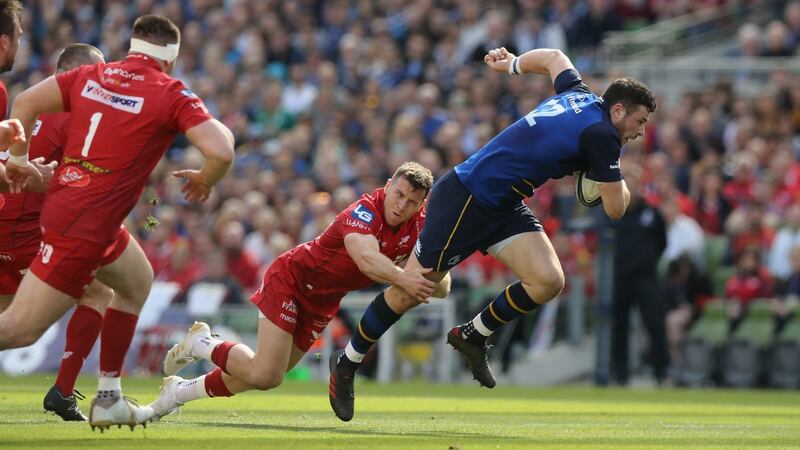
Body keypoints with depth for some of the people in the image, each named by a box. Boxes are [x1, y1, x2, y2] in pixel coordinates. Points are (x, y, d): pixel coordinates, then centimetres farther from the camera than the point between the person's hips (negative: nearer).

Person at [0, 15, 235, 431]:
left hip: (61, 204, 8)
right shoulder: (173, 95, -6)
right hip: (84, 228, -8)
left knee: (137, 282, 27)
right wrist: (203, 181, 5)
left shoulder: (90, 76, 10)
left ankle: (109, 398, 24)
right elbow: (221, 151, -15)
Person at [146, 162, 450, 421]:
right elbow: (366, 258, -50)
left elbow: (441, 287, -10)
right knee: (265, 376, -19)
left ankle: (179, 390, 34)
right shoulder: (365, 211, -30)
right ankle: (201, 344, 9)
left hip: (322, 303, 7)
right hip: (292, 279, -7)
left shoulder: (418, 226, -10)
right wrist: (402, 278, -66)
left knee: (263, 376, 12)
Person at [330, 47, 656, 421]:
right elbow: (615, 209, -15)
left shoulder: (579, 95, 6)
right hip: (464, 199, -9)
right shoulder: (600, 134, -20)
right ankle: (347, 361, 19)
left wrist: (512, 64, 45)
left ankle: (473, 335, 11)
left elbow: (554, 58, 27)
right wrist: (623, 186, 7)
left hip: (504, 208, 9)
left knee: (548, 281, -8)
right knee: (410, 292, 1)